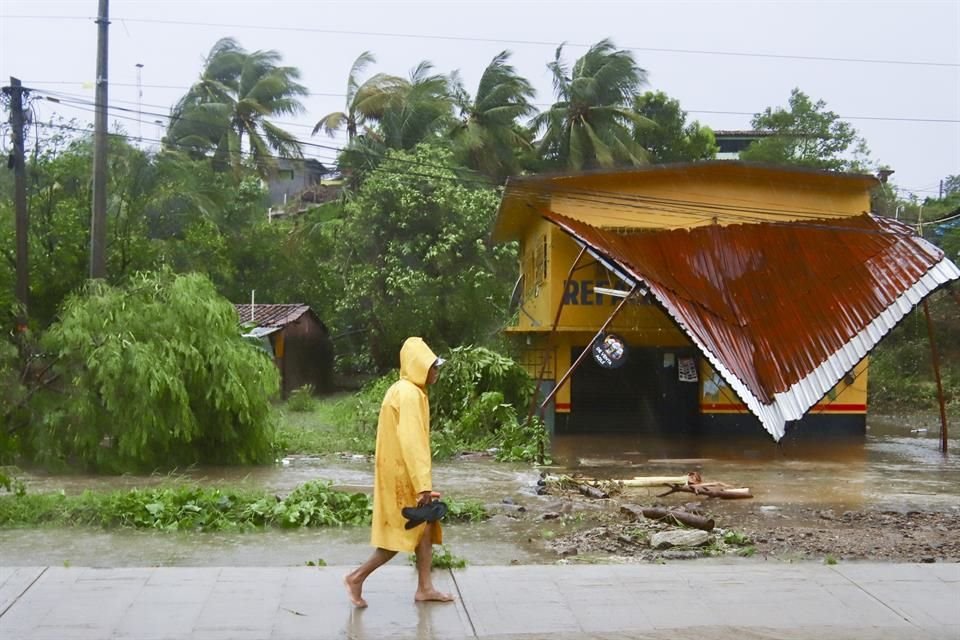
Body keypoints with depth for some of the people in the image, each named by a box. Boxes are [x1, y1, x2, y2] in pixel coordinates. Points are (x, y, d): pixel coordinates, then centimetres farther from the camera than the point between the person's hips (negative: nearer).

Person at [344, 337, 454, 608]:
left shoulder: (406, 391, 12)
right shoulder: (409, 394, -20)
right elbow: (411, 442, -25)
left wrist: (424, 482, 21)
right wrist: (423, 485, -26)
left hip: (403, 472, 10)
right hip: (404, 474, -10)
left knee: (425, 526, 12)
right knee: (407, 532, -2)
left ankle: (425, 588, 17)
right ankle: (357, 577, 6)